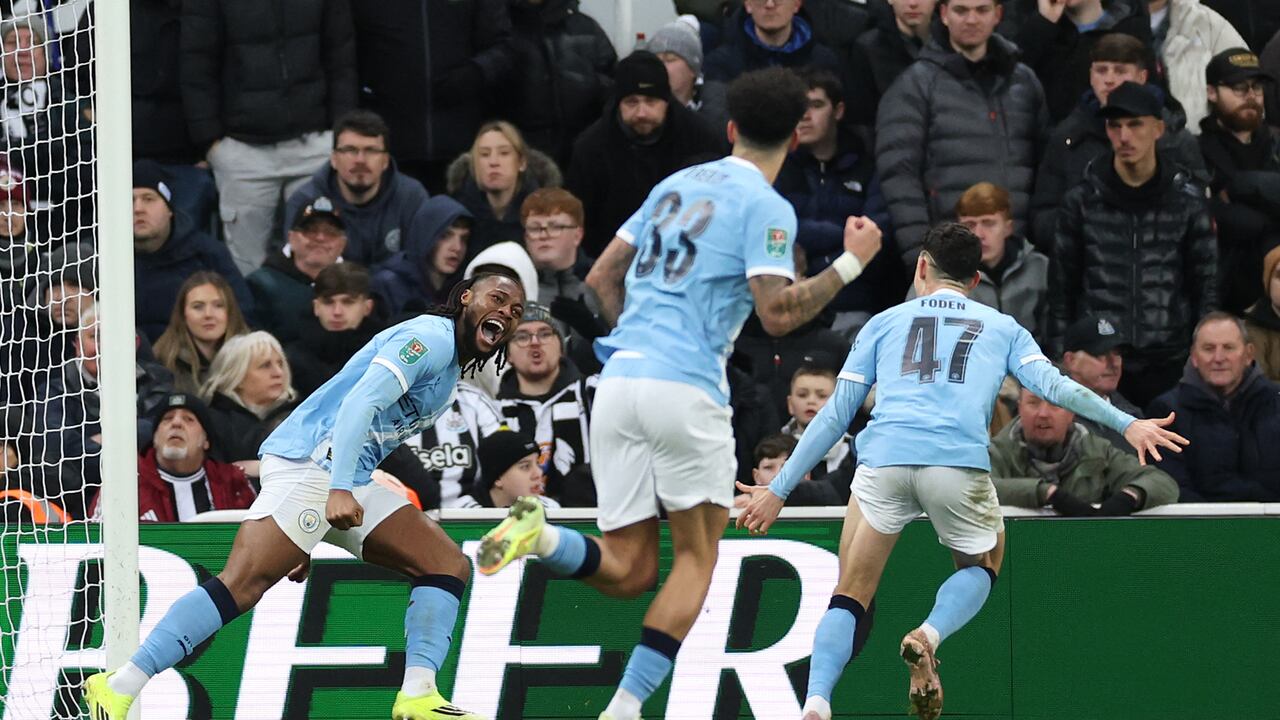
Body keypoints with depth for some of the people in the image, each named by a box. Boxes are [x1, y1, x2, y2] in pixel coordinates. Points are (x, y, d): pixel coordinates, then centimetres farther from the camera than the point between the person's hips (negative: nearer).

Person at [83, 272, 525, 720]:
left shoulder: (451, 371, 25)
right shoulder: (431, 338, -7)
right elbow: (361, 401, -21)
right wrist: (339, 490, -32)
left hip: (346, 483, 10)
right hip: (310, 462, -10)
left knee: (449, 566, 1)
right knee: (241, 586, -21)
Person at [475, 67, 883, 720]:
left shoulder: (675, 185, 18)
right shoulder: (766, 208, -3)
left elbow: (602, 278, 21)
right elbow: (778, 314, -13)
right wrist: (851, 263, -4)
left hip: (617, 383, 6)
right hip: (686, 386, -6)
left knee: (629, 570, 8)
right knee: (697, 553, 9)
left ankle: (538, 533, -22)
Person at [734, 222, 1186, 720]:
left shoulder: (884, 323, 25)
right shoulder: (1002, 328, 25)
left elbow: (835, 415, 21)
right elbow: (1051, 384, 9)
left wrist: (778, 491, 24)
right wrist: (1125, 423, 10)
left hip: (884, 458, 0)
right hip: (960, 463, 0)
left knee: (851, 596, 11)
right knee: (980, 566, 27)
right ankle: (930, 635, -4)